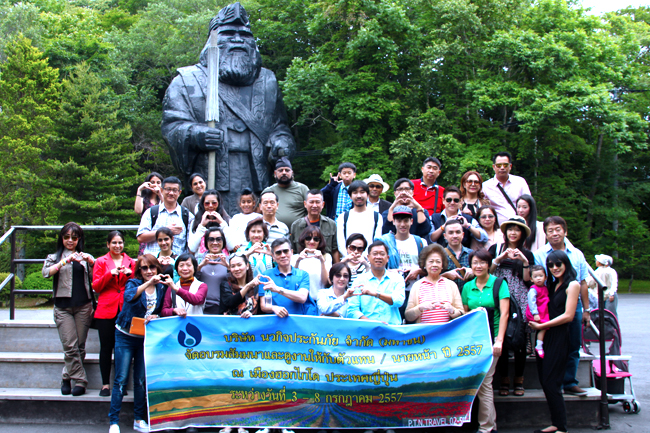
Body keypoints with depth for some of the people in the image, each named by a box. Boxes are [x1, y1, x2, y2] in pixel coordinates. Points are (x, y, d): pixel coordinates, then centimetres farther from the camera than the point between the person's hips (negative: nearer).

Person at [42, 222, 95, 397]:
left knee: (80, 346, 1)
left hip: (83, 305, 1)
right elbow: (46, 272, -8)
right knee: (70, 346, -9)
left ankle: (67, 377, 14)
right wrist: (65, 261, -21)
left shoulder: (85, 257, 16)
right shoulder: (55, 257, 14)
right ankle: (80, 381, 0)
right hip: (63, 307, -1)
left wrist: (92, 262, -12)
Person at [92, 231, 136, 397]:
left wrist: (130, 274, -7)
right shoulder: (101, 262, 9)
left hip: (125, 310, 1)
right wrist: (110, 274, -12)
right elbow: (96, 286, 1)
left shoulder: (131, 262, 14)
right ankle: (105, 384, 8)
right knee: (106, 347, 0)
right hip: (106, 310, -1)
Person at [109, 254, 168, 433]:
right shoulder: (133, 283, -9)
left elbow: (161, 313, 8)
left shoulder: (161, 287, 2)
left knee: (141, 380, 7)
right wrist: (148, 283, -44)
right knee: (121, 379, -3)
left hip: (146, 338, 3)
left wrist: (154, 317, -14)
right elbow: (129, 296, -33)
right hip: (125, 336, -3)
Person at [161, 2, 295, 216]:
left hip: (256, 184, 3)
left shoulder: (267, 82, 23)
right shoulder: (188, 81, 11)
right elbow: (171, 124, 2)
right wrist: (195, 135, -20)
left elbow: (279, 125, 25)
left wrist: (281, 141, 1)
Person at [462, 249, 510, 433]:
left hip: (491, 338, -4)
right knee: (482, 382, 4)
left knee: (483, 381, -7)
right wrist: (474, 312, -7)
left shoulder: (499, 284, -1)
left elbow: (504, 314, -7)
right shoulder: (467, 287, 11)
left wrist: (499, 340, -14)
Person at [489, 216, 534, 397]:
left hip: (520, 301, 1)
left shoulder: (527, 254, 12)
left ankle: (519, 381, 9)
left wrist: (524, 262, -7)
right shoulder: (495, 249, 10)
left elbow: (528, 280, 4)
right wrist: (501, 257, -9)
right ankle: (504, 380, 7)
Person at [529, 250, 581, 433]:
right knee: (544, 381, 6)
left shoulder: (572, 285, -6)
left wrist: (541, 326, -9)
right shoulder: (552, 285, 16)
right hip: (545, 336, 7)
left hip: (559, 336, -7)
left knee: (551, 382, -7)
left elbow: (568, 315, -12)